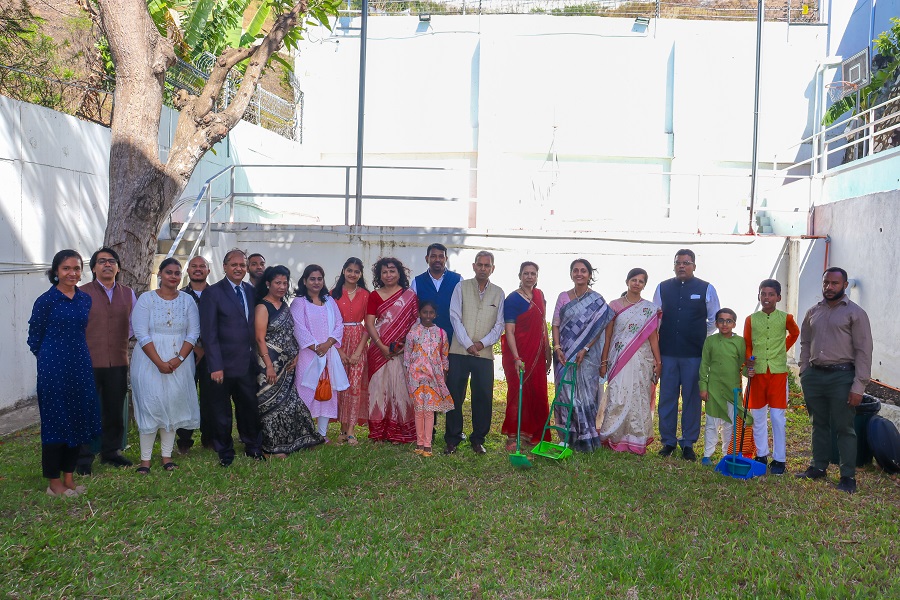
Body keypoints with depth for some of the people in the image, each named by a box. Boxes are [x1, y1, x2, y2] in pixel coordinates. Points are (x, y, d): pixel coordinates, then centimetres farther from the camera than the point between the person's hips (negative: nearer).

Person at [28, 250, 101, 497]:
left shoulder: (85, 299, 7)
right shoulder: (46, 300, -8)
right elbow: (34, 337, -2)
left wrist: (76, 354, 14)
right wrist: (52, 357, 5)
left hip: (80, 366, 5)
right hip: (53, 368, -5)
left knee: (78, 419, 9)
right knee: (55, 421, 1)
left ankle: (68, 477, 21)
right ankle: (54, 482, 12)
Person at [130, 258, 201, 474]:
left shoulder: (187, 300, 4)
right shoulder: (146, 299, -3)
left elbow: (193, 333, 1)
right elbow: (141, 334, -8)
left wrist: (178, 359, -13)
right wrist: (159, 362, -17)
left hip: (179, 362, 2)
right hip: (150, 361, -2)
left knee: (173, 405, 5)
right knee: (150, 405, -2)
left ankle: (167, 456, 14)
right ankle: (145, 458, 6)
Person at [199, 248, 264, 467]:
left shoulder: (252, 292, 8)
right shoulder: (212, 293, -7)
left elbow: (256, 326, 9)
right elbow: (209, 333, -11)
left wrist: (256, 355, 0)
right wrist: (215, 366, -16)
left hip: (247, 363, 4)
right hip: (224, 364, -4)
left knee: (250, 406, 14)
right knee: (221, 411, 10)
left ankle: (252, 447, 31)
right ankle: (225, 452, 25)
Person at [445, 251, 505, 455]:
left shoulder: (498, 293, 10)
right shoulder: (461, 287, 5)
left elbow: (499, 325, 7)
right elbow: (455, 317, -2)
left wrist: (482, 343, -7)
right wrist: (468, 344, -10)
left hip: (485, 353, 2)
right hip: (459, 352, -1)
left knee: (483, 398, 3)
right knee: (455, 396, 1)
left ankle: (478, 440, 16)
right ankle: (452, 439, 11)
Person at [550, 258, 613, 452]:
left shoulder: (597, 301, 0)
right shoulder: (563, 297, 7)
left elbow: (598, 329, -5)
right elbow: (555, 325, 4)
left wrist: (584, 350, -15)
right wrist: (557, 348, -9)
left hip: (587, 354, -2)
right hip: (564, 354, 2)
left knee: (585, 394, -2)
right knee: (565, 392, 3)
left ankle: (586, 437, 8)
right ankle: (567, 436, 13)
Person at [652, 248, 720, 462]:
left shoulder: (706, 289, 4)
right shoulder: (662, 288, 9)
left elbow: (715, 320, 12)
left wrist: (700, 336, 9)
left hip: (694, 354, -1)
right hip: (667, 352, 2)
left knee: (692, 398, 4)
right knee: (667, 397, 5)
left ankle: (688, 443, 14)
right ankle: (668, 441, 16)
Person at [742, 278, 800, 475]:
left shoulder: (785, 318, 0)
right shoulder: (751, 319, 3)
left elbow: (794, 334, 21)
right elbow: (746, 345, 6)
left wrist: (782, 350, 12)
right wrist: (748, 363, -9)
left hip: (778, 372, -1)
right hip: (757, 372, 1)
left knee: (778, 417, 0)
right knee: (758, 416, 8)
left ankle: (779, 459, 8)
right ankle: (761, 455, 19)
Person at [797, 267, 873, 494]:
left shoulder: (855, 313, -4)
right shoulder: (813, 312, 12)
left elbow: (863, 351, -8)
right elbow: (805, 343, 19)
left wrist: (858, 386, -13)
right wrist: (804, 373, 8)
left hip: (841, 376, -5)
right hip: (814, 374, 5)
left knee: (844, 428, 0)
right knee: (819, 424, 15)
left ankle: (848, 477, 8)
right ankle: (818, 467, 26)